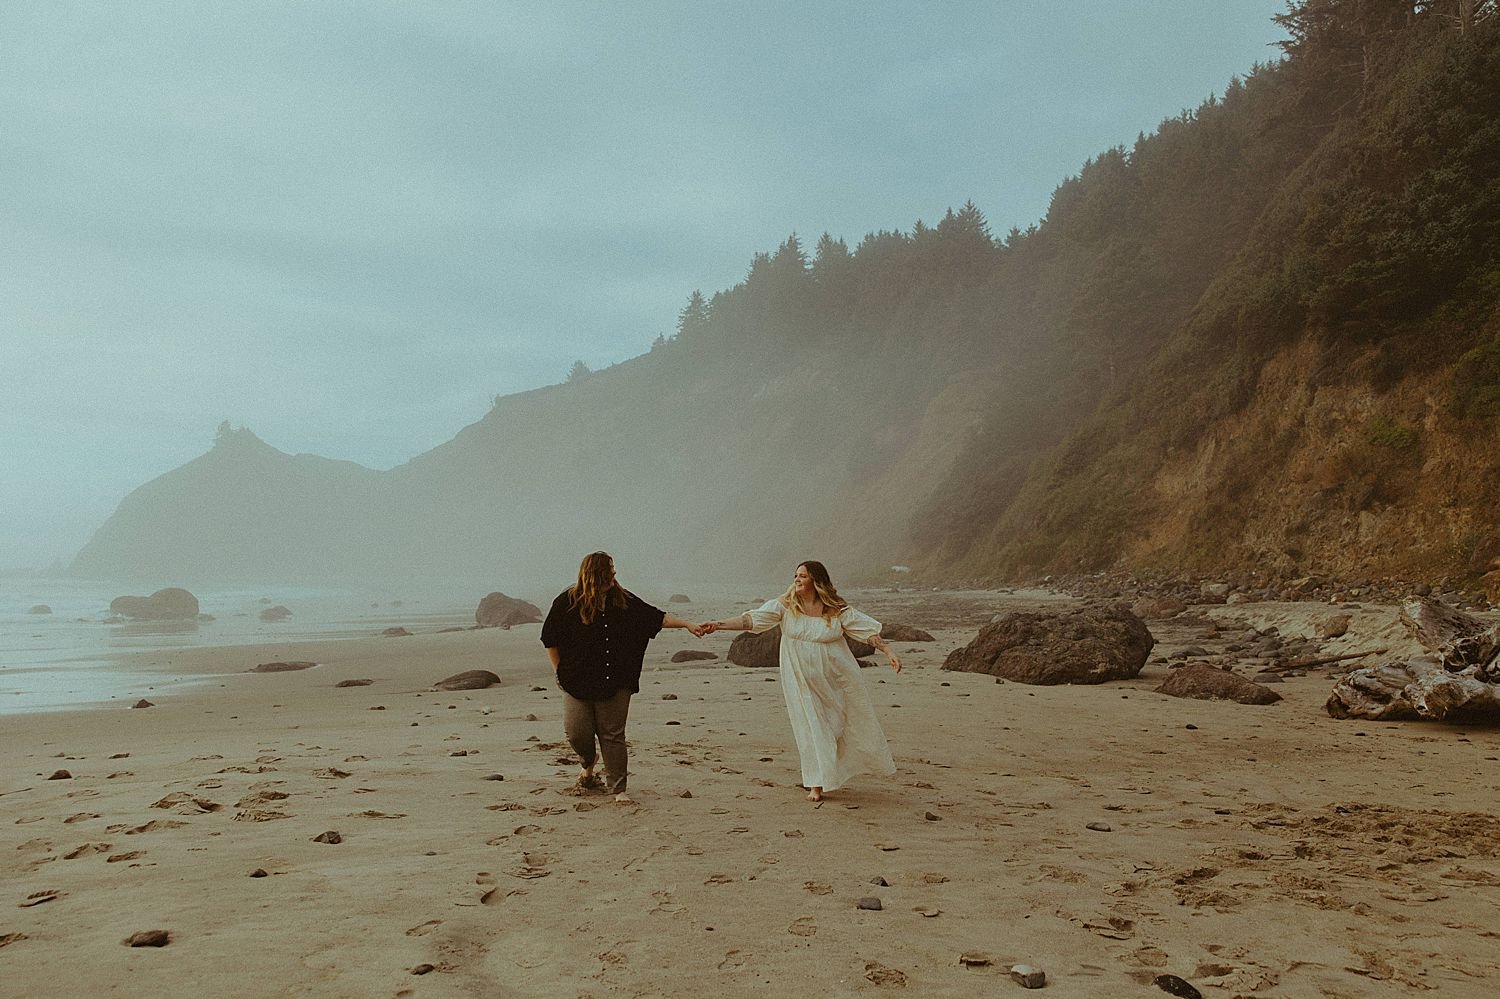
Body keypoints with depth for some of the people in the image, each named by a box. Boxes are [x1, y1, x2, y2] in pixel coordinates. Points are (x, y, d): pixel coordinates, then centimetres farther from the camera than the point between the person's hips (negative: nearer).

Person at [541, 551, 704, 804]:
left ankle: (617, 788, 9)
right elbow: (550, 638, 4)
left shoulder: (624, 600, 5)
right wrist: (559, 672, 2)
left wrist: (687, 624, -2)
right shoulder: (567, 602, -4)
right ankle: (589, 767, 30)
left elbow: (656, 617, 7)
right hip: (577, 681, -1)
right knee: (576, 731, -3)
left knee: (613, 735, 1)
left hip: (615, 683, 2)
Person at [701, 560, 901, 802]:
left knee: (855, 721, 11)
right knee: (811, 728, 1)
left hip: (838, 678, 0)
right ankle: (816, 784, 14)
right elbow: (751, 619, -15)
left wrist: (889, 652, -12)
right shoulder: (785, 606, -7)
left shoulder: (837, 609, -7)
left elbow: (868, 630, -4)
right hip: (803, 681, 0)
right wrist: (718, 624, -26)